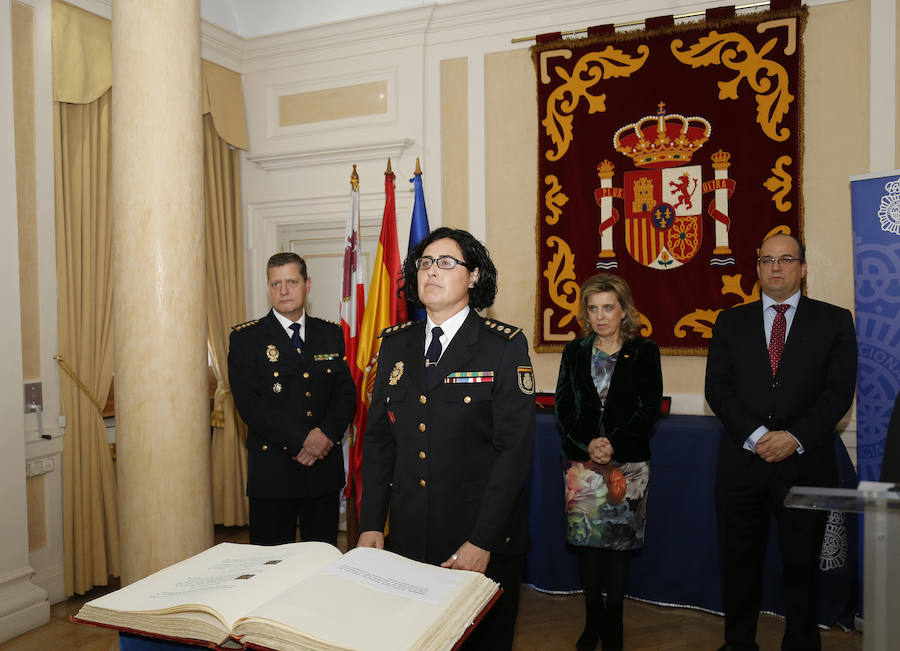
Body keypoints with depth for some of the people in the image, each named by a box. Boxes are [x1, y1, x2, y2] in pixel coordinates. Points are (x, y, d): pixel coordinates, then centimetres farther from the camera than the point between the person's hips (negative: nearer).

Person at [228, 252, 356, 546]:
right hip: (272, 470, -3)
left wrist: (326, 434, -12)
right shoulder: (246, 338, -2)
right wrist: (302, 440, -18)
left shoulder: (331, 334, 9)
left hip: (325, 466, 3)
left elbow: (346, 392, 6)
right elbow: (249, 403, -11)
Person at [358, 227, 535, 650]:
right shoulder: (395, 345, 5)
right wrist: (371, 524, 2)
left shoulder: (505, 347, -9)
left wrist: (482, 542, -17)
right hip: (409, 535, 4)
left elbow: (514, 450, -13)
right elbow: (378, 439, 8)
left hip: (485, 544, -4)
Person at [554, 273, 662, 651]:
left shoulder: (644, 352, 1)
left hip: (628, 463, -2)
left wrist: (614, 444, -15)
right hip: (581, 462, 2)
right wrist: (588, 445, -12)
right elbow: (563, 407, 3)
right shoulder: (574, 352, 7)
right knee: (586, 540, 6)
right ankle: (593, 620, 21)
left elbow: (650, 408, -4)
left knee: (619, 541, 4)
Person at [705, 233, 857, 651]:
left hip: (806, 463, -1)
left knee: (802, 563, 10)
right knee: (739, 561, 10)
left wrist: (795, 438, -15)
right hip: (742, 461, 1)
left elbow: (839, 391, -3)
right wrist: (757, 436, -13)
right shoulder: (731, 322, 8)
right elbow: (717, 388, 0)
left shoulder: (834, 321, 5)